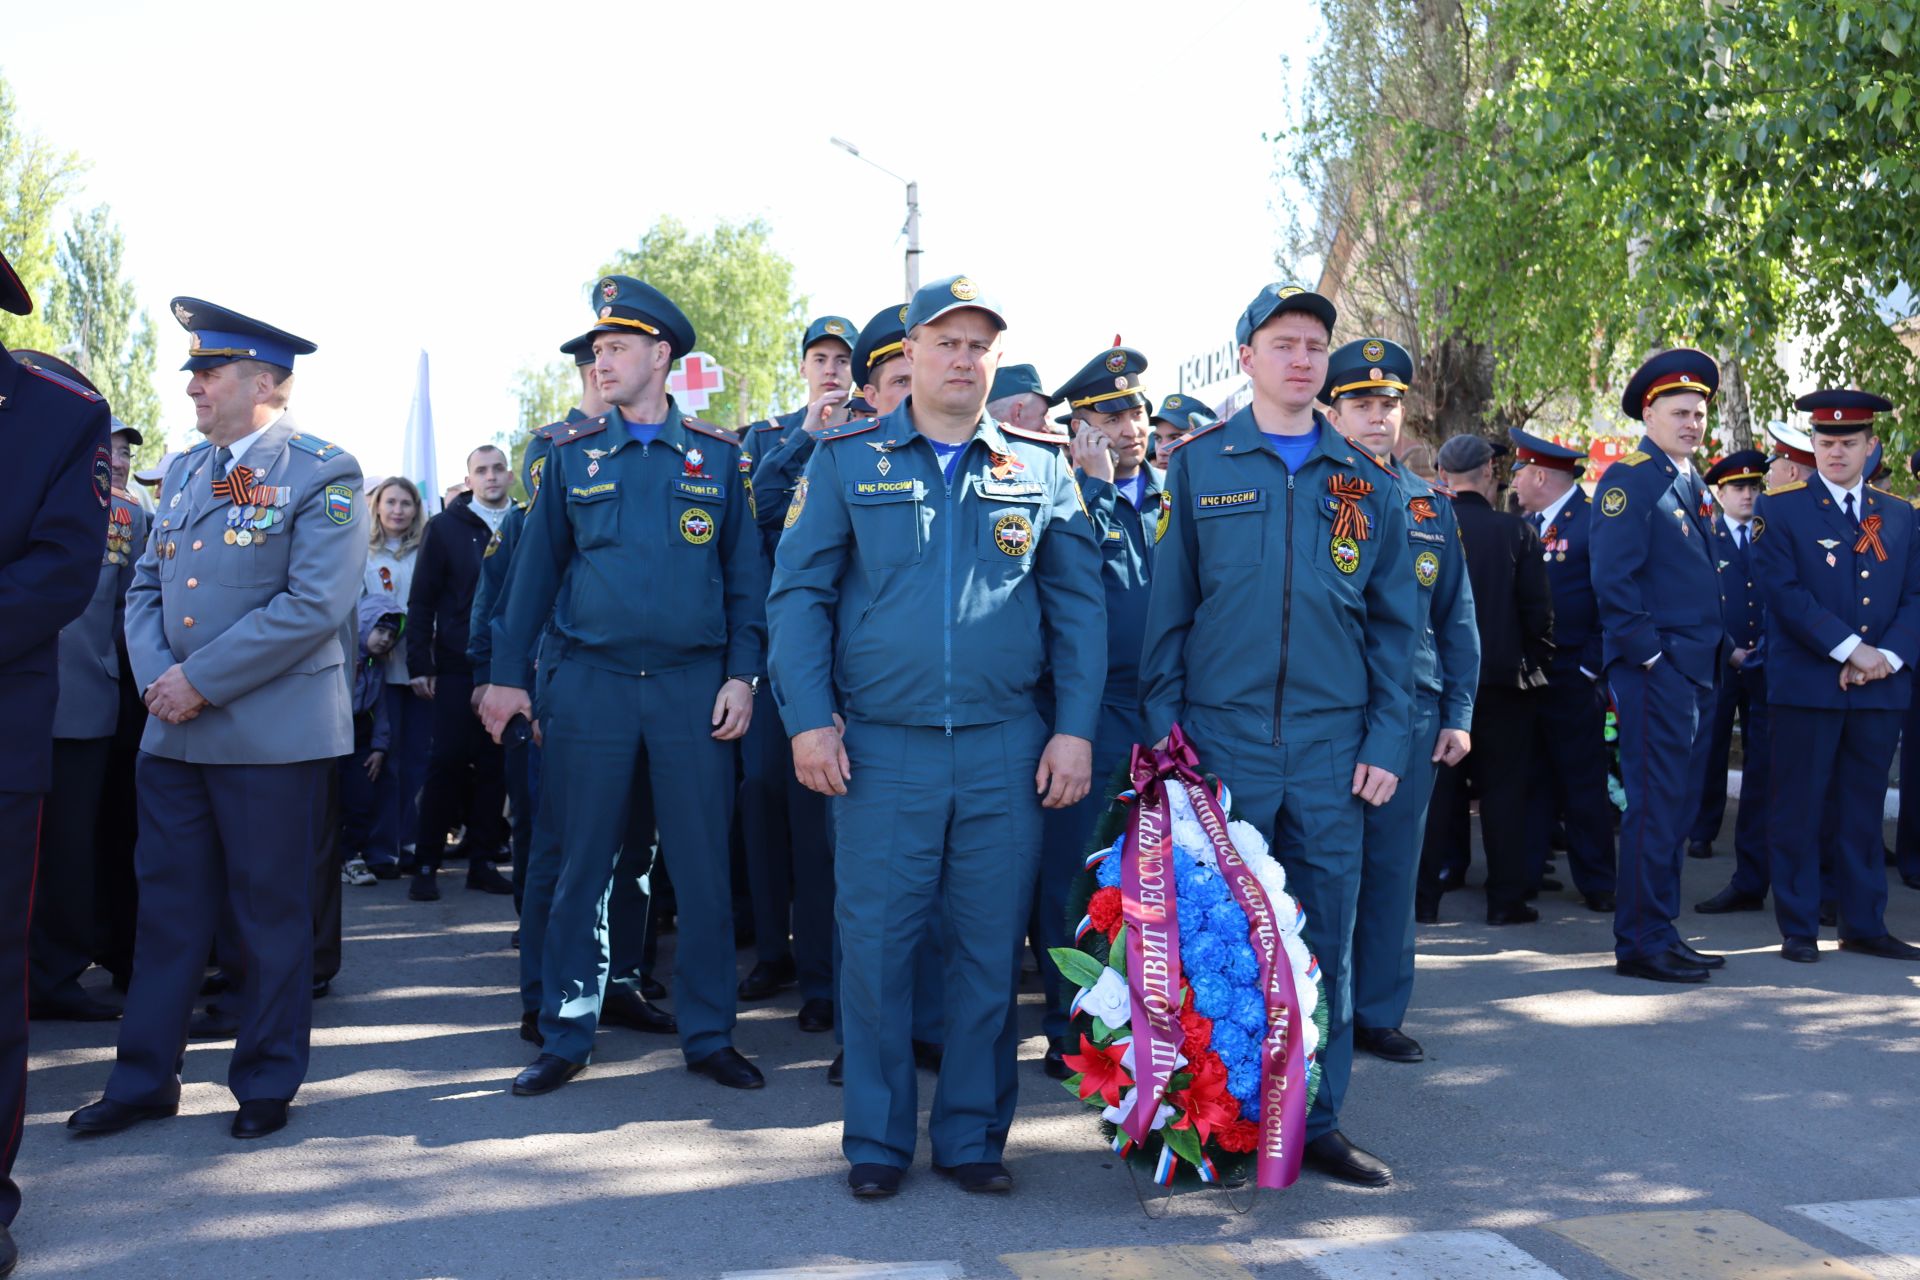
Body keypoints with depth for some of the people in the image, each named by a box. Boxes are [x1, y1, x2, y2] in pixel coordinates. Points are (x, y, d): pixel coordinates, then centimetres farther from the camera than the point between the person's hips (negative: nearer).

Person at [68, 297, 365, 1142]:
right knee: (168, 907, 12)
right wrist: (156, 677, -4)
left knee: (271, 914, 5)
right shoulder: (183, 471, 14)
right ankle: (144, 1079, 23)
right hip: (173, 732, 6)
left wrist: (201, 681, -16)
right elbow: (144, 587, 14)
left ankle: (267, 1084, 19)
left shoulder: (322, 474, -8)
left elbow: (315, 605, -17)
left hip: (274, 735, -6)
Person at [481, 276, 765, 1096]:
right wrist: (508, 674, 4)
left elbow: (744, 572, 6)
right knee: (582, 869, 6)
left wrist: (742, 674, -3)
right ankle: (566, 1038, 19)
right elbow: (536, 568, 7)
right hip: (589, 684, 0)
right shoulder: (572, 453, 6)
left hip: (693, 686, 0)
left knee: (702, 868, 5)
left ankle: (709, 1036, 18)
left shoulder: (717, 455, 5)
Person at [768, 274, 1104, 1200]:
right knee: (875, 946, 3)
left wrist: (1075, 729, 0)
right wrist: (808, 718, -7)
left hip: (1007, 750, 1)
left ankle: (973, 1136, 21)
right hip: (880, 749, -1)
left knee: (991, 948, 6)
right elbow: (797, 592, 3)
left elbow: (1079, 605, 8)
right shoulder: (846, 461, 6)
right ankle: (877, 1140, 18)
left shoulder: (1040, 472, 10)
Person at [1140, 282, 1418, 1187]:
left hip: (1332, 747, 2)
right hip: (1222, 739, -2)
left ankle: (1316, 1120, 19)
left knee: (1325, 935, 6)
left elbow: (1393, 623, 9)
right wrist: (1163, 725, -4)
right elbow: (1168, 604, 3)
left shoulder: (1367, 481, 9)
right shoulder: (1199, 466, 4)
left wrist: (1386, 739, 1)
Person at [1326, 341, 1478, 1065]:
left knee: (1394, 866, 8)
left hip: (1413, 710, 4)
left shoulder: (1432, 506, 13)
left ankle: (1380, 1013, 19)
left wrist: (1458, 714, 7)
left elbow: (1456, 618, 15)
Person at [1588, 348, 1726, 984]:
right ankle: (1640, 944, 2)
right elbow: (1612, 579, -18)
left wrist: (1722, 645, 13)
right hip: (1656, 670, -9)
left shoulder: (1692, 483, 18)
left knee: (1678, 806, 13)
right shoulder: (1631, 478, -10)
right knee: (1656, 808, -6)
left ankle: (1661, 934, 21)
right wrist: (1650, 654, -17)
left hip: (1696, 669, 9)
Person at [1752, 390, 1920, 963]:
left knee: (1864, 809, 10)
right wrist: (1851, 650, -16)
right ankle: (1798, 929, 9)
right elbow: (1783, 592, -11)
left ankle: (1865, 925, 19)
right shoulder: (1780, 509, -1)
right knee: (1799, 809, 0)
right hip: (1806, 685, -4)